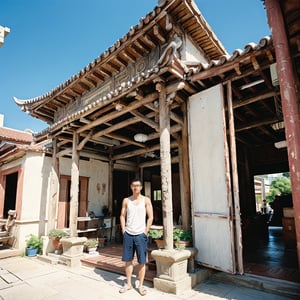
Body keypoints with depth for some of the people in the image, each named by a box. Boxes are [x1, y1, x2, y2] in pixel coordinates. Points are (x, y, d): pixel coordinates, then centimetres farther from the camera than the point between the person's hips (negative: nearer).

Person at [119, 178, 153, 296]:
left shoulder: (146, 200, -2)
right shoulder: (126, 200, 5)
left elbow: (150, 217, -2)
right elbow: (122, 216, 9)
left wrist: (145, 232, -7)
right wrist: (123, 230, 1)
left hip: (140, 234, -2)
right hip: (128, 234, 2)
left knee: (142, 261, 4)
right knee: (128, 260, 11)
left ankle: (140, 285, 19)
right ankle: (128, 284, 27)